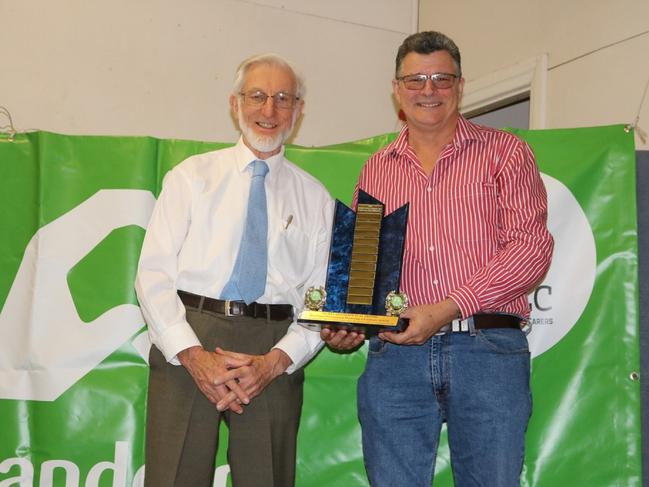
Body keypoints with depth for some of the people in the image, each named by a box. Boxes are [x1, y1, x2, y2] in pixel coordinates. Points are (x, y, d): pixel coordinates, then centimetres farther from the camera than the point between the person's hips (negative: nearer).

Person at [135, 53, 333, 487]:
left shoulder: (315, 199, 11)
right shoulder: (191, 176, 8)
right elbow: (154, 273, 0)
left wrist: (277, 360, -10)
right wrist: (193, 354, -12)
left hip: (275, 359, 1)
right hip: (186, 347, -1)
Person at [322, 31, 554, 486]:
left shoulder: (504, 153, 7)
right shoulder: (376, 171, 17)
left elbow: (531, 246, -5)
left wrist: (448, 309, -15)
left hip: (488, 350, -2)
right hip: (394, 353, 3)